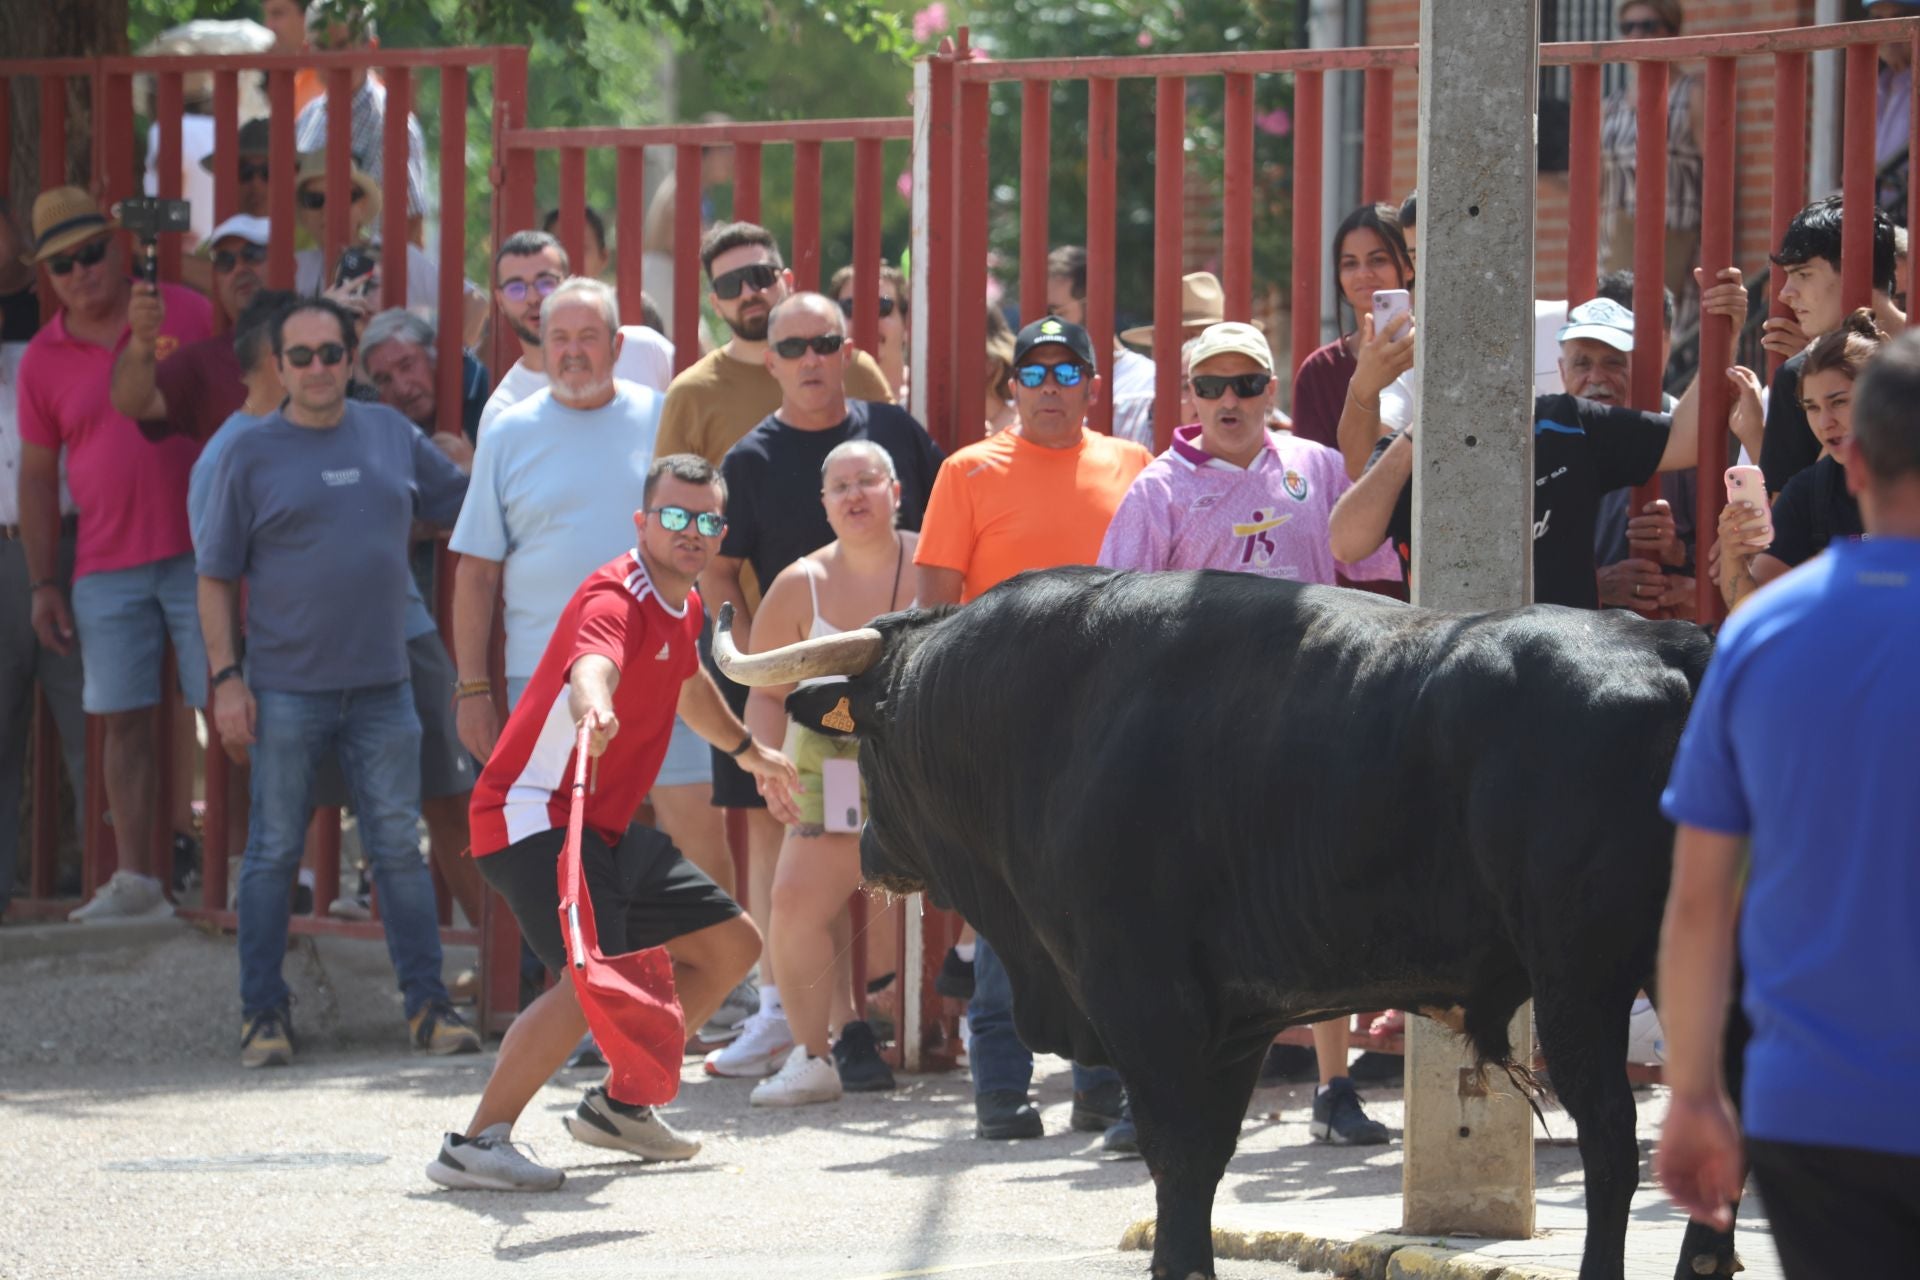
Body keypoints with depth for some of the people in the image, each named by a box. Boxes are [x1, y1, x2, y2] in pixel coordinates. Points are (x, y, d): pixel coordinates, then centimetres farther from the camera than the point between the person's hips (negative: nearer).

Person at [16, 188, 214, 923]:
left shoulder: (188, 315, 1)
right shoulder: (43, 359, 6)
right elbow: (38, 476, 10)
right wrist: (43, 584, 7)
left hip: (200, 552, -2)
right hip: (106, 567, 2)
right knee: (125, 721, 1)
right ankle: (135, 881, 5)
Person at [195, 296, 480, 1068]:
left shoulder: (392, 436, 8)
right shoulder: (253, 455, -1)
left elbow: (466, 503, 21)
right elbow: (216, 579, 1)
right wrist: (226, 677, -6)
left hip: (382, 685, 2)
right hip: (285, 689, -2)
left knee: (400, 848, 4)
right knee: (274, 851, 2)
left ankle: (427, 1003, 8)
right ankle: (263, 1013, 9)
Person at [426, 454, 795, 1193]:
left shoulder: (683, 605, 11)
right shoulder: (615, 600, -20)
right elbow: (592, 666, -45)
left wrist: (751, 753, 49)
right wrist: (594, 711, -68)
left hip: (607, 828, 10)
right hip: (534, 819, -10)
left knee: (730, 946, 16)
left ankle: (618, 1104, 25)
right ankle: (476, 1144, -27)